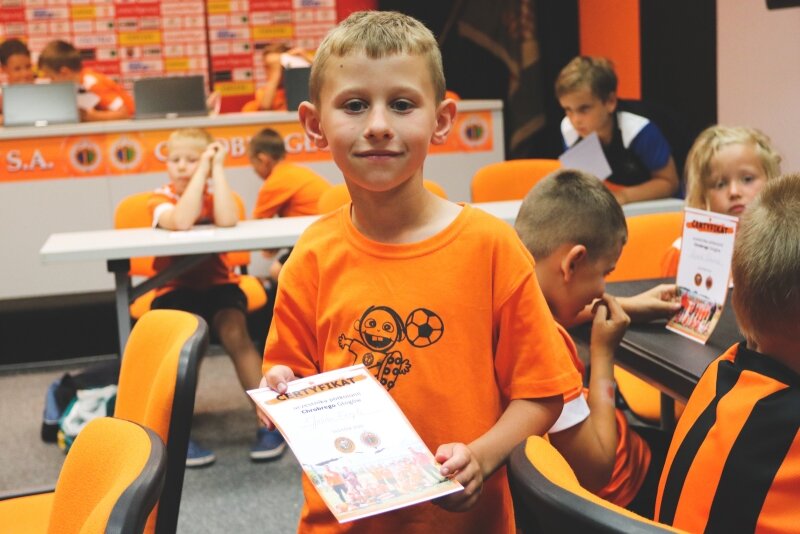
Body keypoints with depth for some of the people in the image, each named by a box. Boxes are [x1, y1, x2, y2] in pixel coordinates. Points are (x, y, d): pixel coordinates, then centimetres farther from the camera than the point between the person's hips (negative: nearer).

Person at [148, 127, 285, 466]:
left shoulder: (214, 192, 3)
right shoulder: (161, 199, -2)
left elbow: (227, 221, -24)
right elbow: (181, 222, -28)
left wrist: (217, 168, -18)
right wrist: (202, 171, -23)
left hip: (218, 284, 1)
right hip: (175, 290, -1)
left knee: (235, 333, -29)